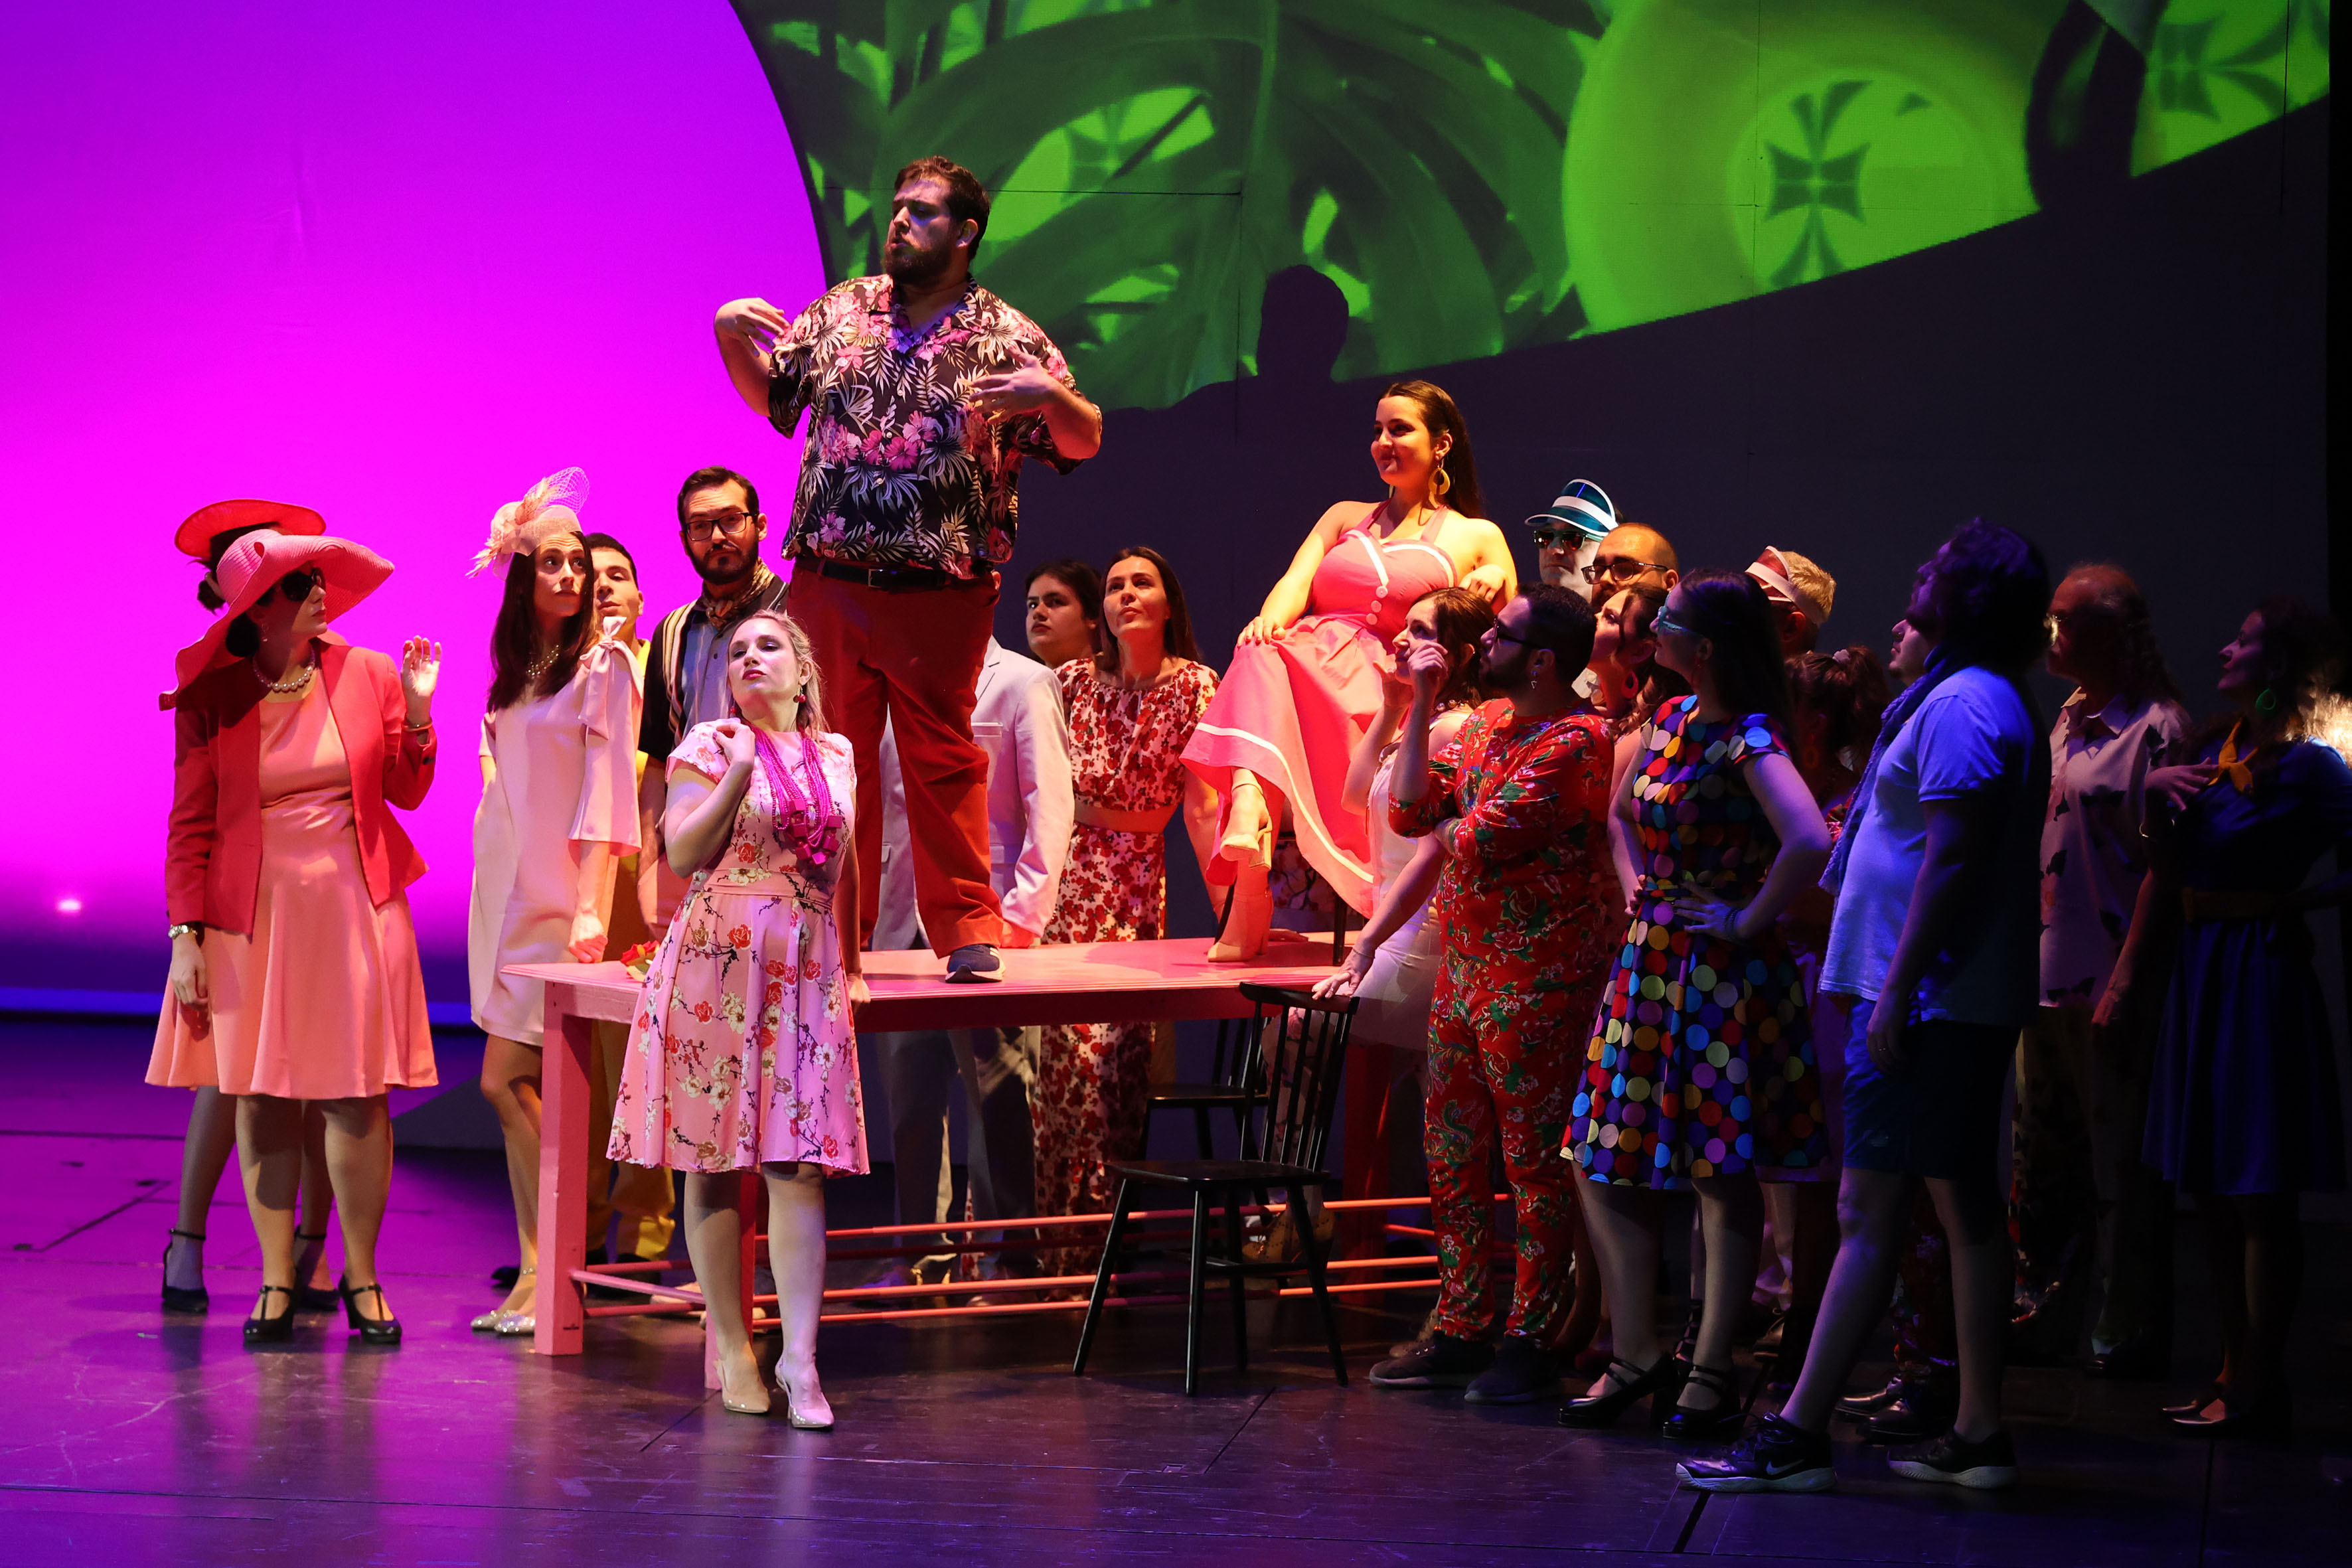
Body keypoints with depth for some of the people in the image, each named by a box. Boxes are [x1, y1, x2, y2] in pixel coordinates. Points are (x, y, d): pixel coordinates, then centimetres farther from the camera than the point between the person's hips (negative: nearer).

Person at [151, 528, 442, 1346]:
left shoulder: (368, 675, 2)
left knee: (356, 1092, -1)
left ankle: (362, 1277, 9)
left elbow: (406, 792, 7)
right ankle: (276, 1280, 10)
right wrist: (185, 936, -6)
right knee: (259, 1092, 1)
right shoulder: (210, 698, -2)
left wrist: (417, 709, -7)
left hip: (353, 906, 1)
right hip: (252, 911, 0)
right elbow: (190, 825, -1)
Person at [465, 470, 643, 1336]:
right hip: (505, 890, 7)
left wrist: (590, 906, -19)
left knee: (509, 1078, -10)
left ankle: (544, 1278, -4)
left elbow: (606, 789, -13)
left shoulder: (603, 664, -7)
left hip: (558, 897, -7)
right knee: (515, 1084, 5)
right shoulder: (515, 666, 14)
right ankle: (539, 1277, 8)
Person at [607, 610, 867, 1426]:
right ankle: (732, 1348, 9)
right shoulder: (710, 745, 1)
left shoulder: (837, 755, 14)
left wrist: (851, 962, 26)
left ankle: (800, 1359, -7)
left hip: (806, 975, 3)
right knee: (715, 1161, 1)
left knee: (799, 1164, -4)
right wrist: (737, 774, -17)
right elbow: (684, 854, -8)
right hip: (718, 964, -3)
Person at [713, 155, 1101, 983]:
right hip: (829, 587, 3)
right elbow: (770, 393, 21)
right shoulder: (841, 310, 12)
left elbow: (1085, 444, 1)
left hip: (941, 595, -3)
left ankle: (967, 928, 7)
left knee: (943, 760, 0)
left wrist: (1050, 396, -21)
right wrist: (732, 336, 2)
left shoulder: (1007, 337, 1)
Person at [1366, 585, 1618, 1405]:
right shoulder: (1486, 723, 13)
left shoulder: (1576, 742, -16)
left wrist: (1451, 828, 1)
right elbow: (1410, 811, 8)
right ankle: (1461, 1330, 21)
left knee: (1534, 1162, -2)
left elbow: (1481, 839, -22)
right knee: (1451, 1155, 12)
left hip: (1535, 982, -9)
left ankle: (1530, 1341, 5)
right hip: (1464, 968, 9)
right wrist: (1422, 703, 5)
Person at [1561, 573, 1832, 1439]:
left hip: (1720, 972, -9)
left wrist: (1752, 919, -21)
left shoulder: (1749, 741, -17)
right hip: (1649, 961, 9)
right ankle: (1637, 1357, 17)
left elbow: (1810, 844, -33)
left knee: (1724, 1171, -1)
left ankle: (1711, 1371, 6)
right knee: (1606, 1163, 8)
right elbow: (1624, 811, 28)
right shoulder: (1668, 719, 9)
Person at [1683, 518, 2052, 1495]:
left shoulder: (1961, 705, -15)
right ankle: (1979, 1434, 14)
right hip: (1974, 1000, 10)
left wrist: (1895, 991, -22)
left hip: (1928, 999, -10)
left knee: (1869, 1211, -10)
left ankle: (1799, 1435, -10)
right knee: (1965, 1203, 10)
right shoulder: (1988, 700, 18)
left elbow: (1950, 861, -22)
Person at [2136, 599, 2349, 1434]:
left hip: (2260, 973, -9)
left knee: (2260, 1193, -4)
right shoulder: (2214, 750, 11)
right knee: (2209, 1190, 13)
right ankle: (2237, 1369, 22)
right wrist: (2156, 796, -3)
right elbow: (2171, 874, 11)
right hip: (2200, 972, 9)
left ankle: (2260, 1387, 2)